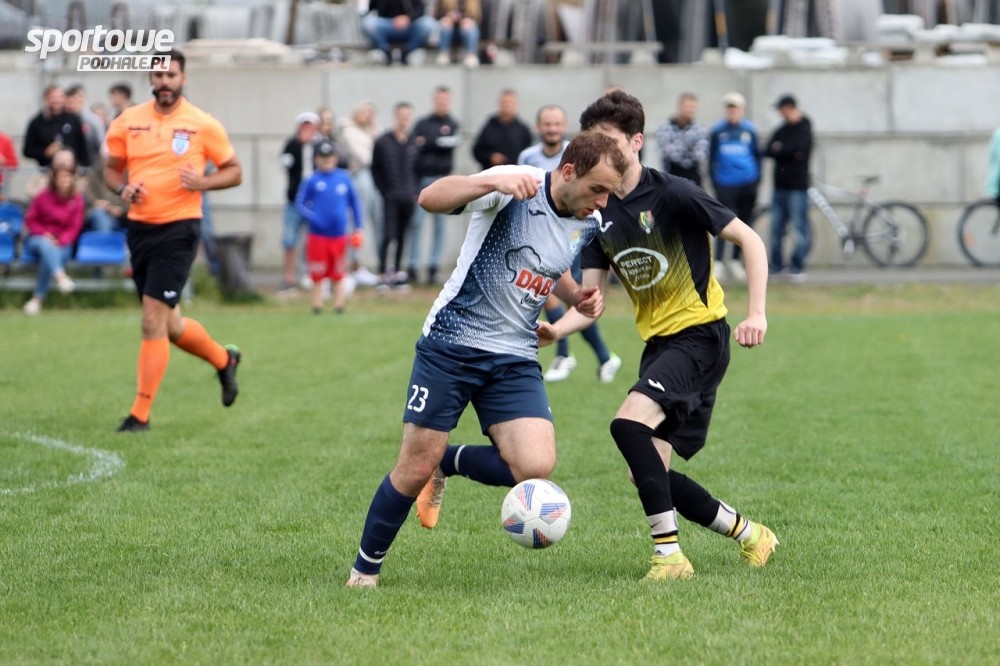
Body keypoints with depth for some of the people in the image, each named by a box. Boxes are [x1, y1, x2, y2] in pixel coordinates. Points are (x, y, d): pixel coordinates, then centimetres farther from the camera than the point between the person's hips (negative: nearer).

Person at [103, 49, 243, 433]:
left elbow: (234, 171, 2)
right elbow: (111, 168, 15)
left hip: (179, 229, -5)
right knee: (169, 325, 13)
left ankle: (140, 413, -5)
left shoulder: (203, 125, -4)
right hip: (139, 226, 5)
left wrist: (202, 182, -17)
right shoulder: (128, 121, 6)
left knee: (154, 322, -12)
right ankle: (224, 360, 41)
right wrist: (122, 188, -7)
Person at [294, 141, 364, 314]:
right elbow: (300, 204, -2)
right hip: (318, 235, -2)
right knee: (318, 274, 2)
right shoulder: (311, 181, -3)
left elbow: (354, 202, 11)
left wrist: (357, 229, 8)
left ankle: (338, 304, 17)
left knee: (338, 274, 9)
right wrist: (312, 217, -19)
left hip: (339, 234, 2)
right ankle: (317, 304, 12)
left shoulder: (344, 178, 3)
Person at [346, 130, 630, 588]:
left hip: (515, 359, 5)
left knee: (535, 467, -16)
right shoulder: (513, 186, -16)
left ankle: (449, 464, 13)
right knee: (415, 471, -3)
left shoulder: (588, 224, 3)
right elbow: (430, 198, -29)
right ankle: (364, 570, 19)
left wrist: (577, 298, 4)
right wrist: (495, 181, -43)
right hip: (450, 346, -5)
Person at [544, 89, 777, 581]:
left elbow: (749, 240, -10)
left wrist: (756, 313, -19)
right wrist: (555, 330, -15)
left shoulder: (672, 194, -13)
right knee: (649, 472, 3)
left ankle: (668, 554, -21)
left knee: (629, 423, -28)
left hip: (700, 334, -8)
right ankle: (749, 534, 23)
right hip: (657, 342, 8)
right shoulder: (600, 214, 6)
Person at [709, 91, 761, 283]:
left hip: (747, 184, 2)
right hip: (725, 185, -2)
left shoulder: (749, 130, 4)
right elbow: (712, 157, 7)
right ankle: (718, 264, -11)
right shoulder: (718, 130, 2)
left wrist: (756, 180, 5)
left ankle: (736, 262, 21)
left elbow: (757, 155, 11)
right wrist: (713, 180, 3)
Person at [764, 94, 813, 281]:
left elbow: (797, 149, -17)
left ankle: (797, 268, -2)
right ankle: (776, 265, 14)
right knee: (776, 229, 6)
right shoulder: (781, 130, 14)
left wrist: (779, 149, -3)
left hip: (798, 187, -6)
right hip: (780, 186, 6)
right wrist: (788, 152, -13)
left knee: (800, 230, -5)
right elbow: (768, 151, 3)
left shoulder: (804, 130, -2)